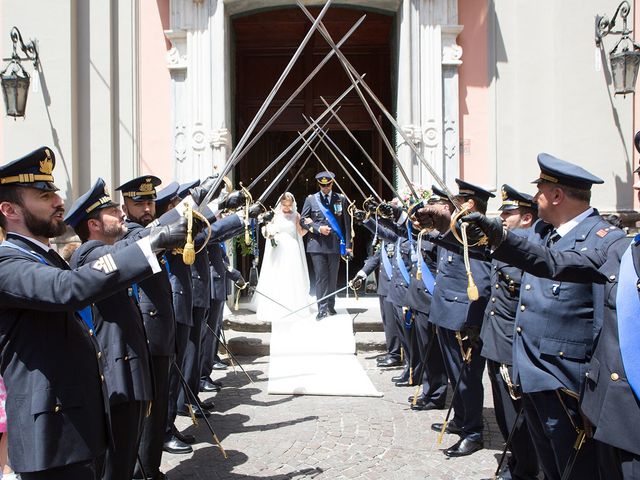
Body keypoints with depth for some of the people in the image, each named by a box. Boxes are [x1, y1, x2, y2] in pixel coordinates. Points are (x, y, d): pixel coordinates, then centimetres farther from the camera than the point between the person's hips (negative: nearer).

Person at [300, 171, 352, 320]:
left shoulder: (341, 199, 7)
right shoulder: (311, 199, 6)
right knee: (320, 277, -3)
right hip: (317, 244, -1)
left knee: (332, 277, 9)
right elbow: (303, 220, 6)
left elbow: (346, 223, 6)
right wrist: (318, 228, -9)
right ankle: (322, 308, 1)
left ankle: (330, 306, 21)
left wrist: (348, 244, 1)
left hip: (335, 244, 1)